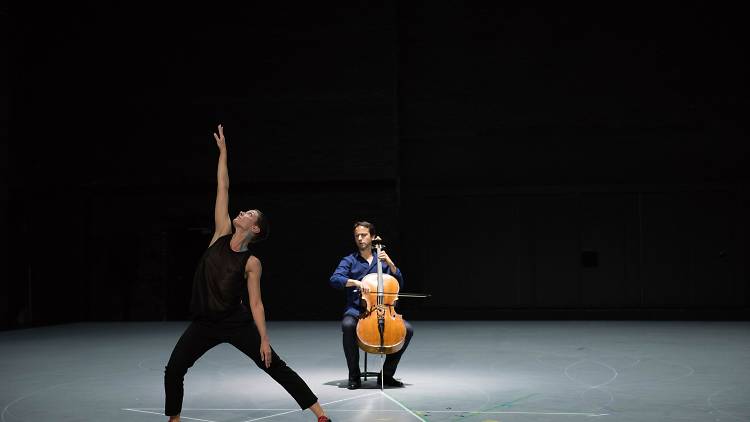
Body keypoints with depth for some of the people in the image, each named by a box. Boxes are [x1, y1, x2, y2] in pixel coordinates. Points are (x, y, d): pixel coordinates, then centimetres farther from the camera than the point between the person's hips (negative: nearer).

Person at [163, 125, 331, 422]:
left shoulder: (252, 263, -9)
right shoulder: (222, 233, 0)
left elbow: (256, 303, -6)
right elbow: (223, 189, -1)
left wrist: (264, 339, -12)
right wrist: (223, 152, 0)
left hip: (237, 323, -4)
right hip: (204, 323, 4)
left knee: (276, 367, -3)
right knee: (173, 371, -2)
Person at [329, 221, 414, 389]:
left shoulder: (382, 260, 15)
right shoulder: (349, 260, 6)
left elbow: (399, 285, 9)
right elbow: (335, 279, -12)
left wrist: (390, 264, -4)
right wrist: (356, 282, -27)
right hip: (356, 310, -3)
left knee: (407, 329, -20)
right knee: (348, 325, -36)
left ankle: (387, 374, -4)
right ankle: (354, 376, -20)